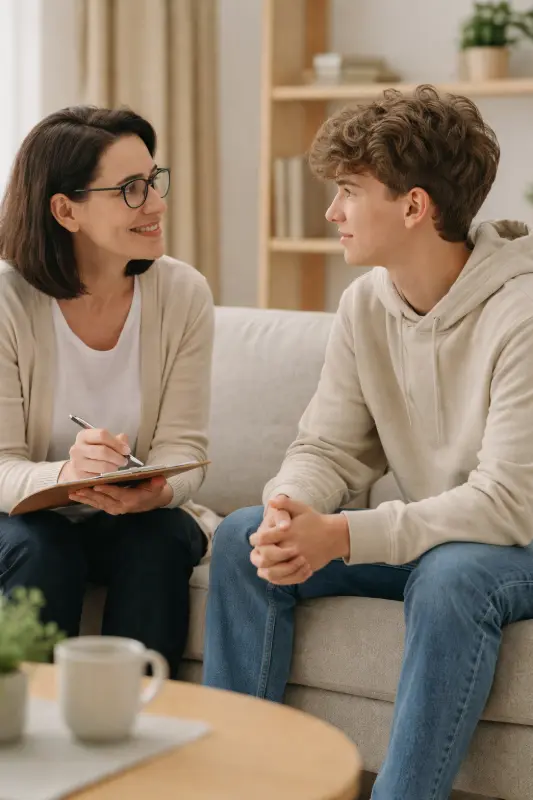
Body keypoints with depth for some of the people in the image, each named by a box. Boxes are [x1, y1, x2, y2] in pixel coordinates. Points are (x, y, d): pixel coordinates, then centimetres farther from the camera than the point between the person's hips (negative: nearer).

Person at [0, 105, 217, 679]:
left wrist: (158, 489, -33)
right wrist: (64, 476, -41)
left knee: (160, 540, -29)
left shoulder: (184, 293, -8)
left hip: (140, 516, 2)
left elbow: (182, 445, -9)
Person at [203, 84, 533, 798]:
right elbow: (328, 449, 1)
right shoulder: (366, 304, 0)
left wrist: (341, 536, -33)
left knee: (451, 575, -38)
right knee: (243, 537, -11)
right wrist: (290, 507, -24)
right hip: (419, 535, 7)